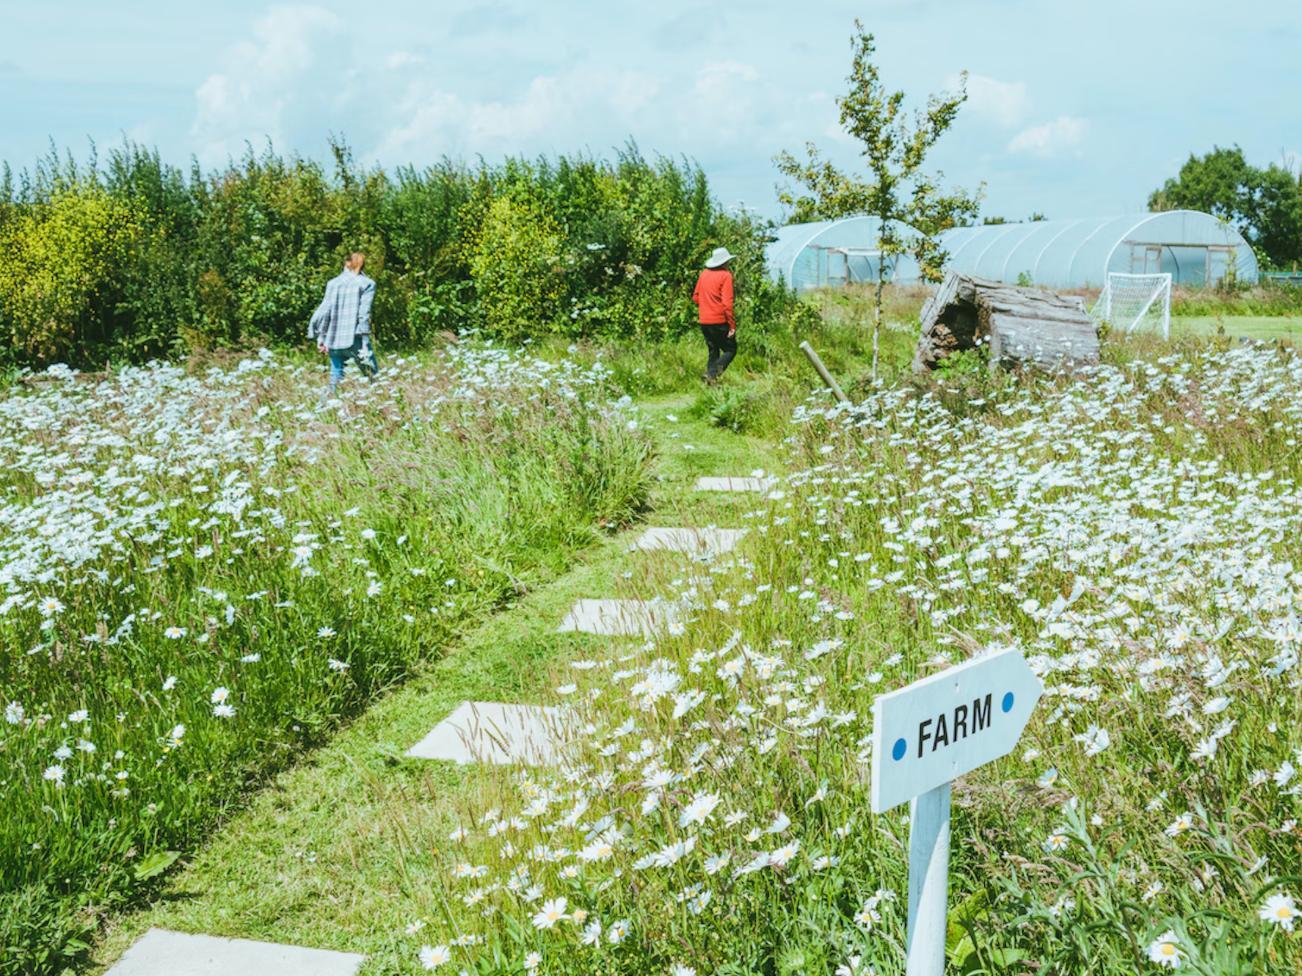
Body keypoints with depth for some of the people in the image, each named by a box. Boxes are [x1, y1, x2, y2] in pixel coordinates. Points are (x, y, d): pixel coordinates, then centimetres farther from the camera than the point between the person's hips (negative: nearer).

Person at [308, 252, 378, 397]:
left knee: (336, 376, 14)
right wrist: (365, 341, -10)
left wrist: (321, 337, 8)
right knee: (373, 377, 3)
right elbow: (364, 313, -7)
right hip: (354, 340, -4)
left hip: (334, 339, 4)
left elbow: (324, 310, 4)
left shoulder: (333, 283, 10)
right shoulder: (367, 284, 2)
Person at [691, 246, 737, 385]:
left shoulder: (704, 274, 10)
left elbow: (695, 297, 17)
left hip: (704, 321, 7)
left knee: (713, 351, 15)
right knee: (730, 349, 4)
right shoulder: (725, 276, -10)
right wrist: (732, 326, -15)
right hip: (719, 321, -6)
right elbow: (727, 302, -16)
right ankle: (712, 374, -15)